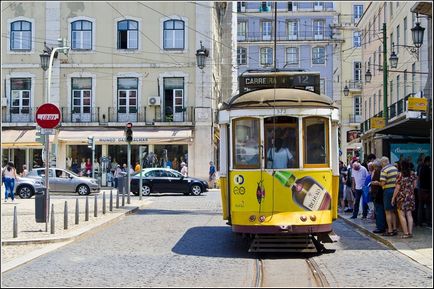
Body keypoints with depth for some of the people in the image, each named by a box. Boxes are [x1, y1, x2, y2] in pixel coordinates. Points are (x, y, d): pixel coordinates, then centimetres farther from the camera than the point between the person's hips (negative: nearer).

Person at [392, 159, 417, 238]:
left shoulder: (400, 175, -13)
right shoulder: (413, 174, 3)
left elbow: (397, 188, -11)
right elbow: (414, 185, 9)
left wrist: (393, 197, -4)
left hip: (402, 196, -6)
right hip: (411, 196, 6)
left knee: (401, 215, 0)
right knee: (409, 214, 10)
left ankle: (406, 233, -3)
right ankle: (410, 232, 9)